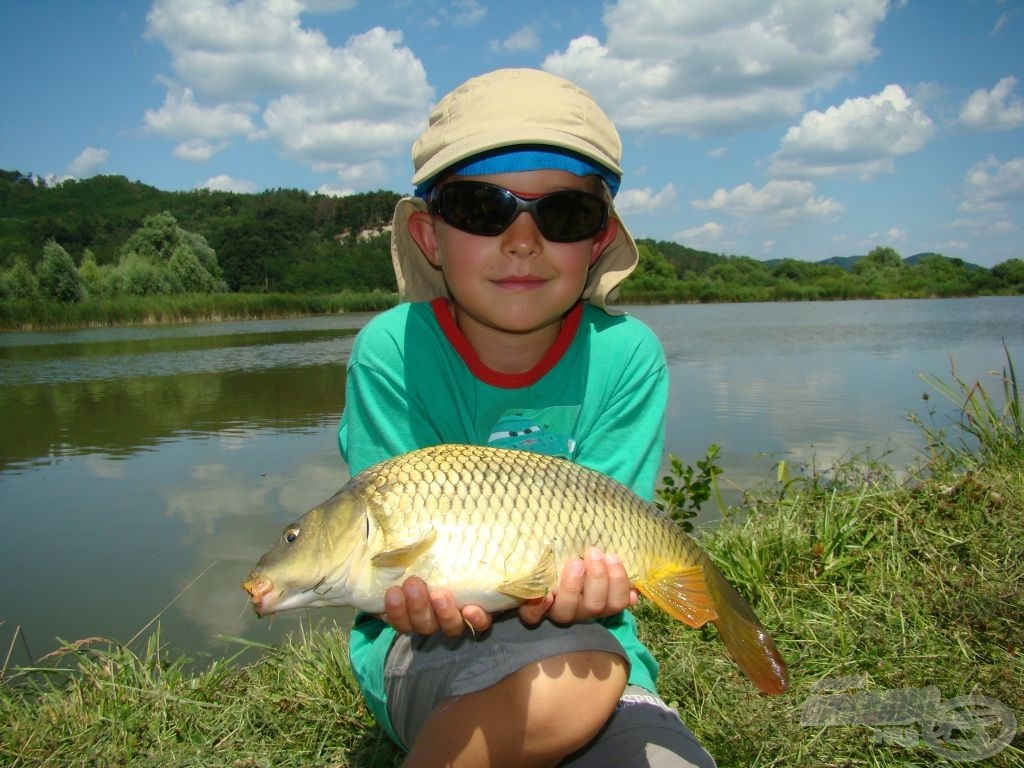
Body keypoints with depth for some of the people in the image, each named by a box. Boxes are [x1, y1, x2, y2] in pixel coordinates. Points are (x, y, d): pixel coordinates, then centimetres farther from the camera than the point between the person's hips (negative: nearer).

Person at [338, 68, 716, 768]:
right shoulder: (392, 350, -12)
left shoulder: (625, 355, -9)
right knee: (570, 677, -33)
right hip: (421, 644, -2)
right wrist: (419, 592, -35)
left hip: (586, 639, 3)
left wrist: (581, 580, -33)